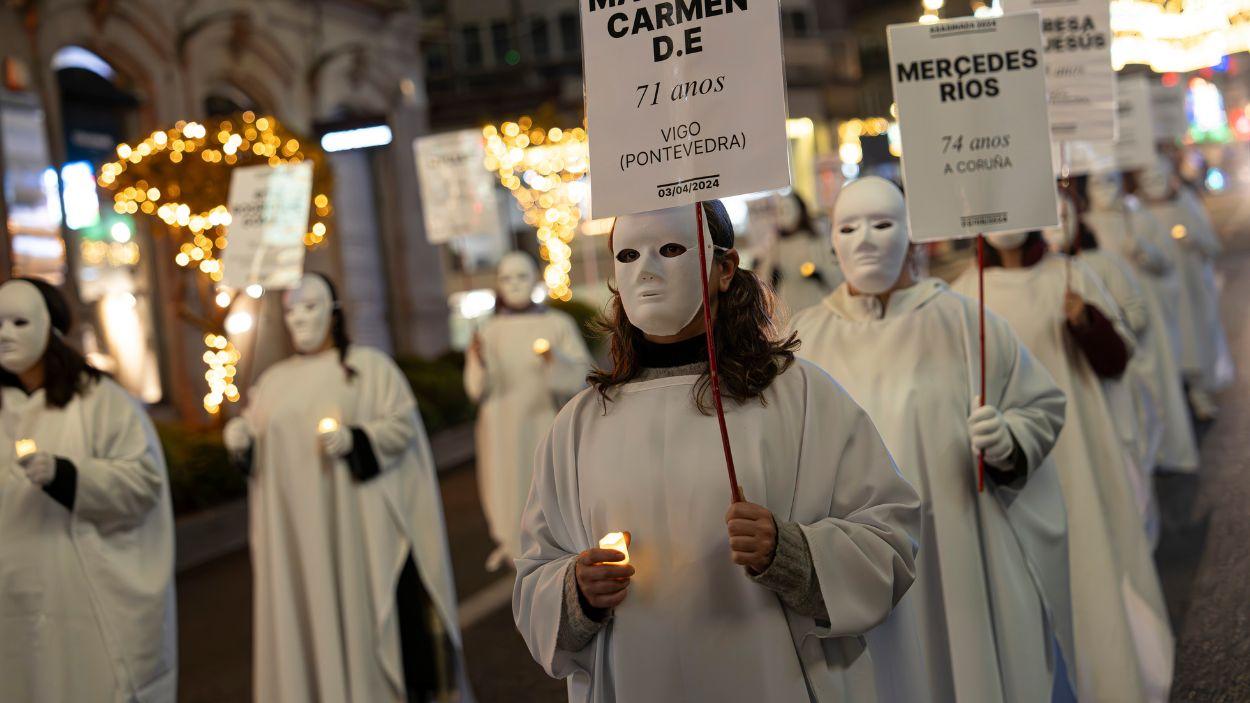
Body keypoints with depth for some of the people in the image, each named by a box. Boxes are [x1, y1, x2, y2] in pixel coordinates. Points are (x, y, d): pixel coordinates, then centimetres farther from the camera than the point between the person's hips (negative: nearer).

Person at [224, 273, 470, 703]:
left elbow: (403, 424, -4)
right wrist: (241, 438, -6)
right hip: (296, 533, 4)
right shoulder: (273, 381, 16)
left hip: (356, 523, -3)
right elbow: (257, 449, 16)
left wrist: (356, 439, -20)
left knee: (364, 614, -2)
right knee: (304, 623, 2)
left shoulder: (369, 366, 4)